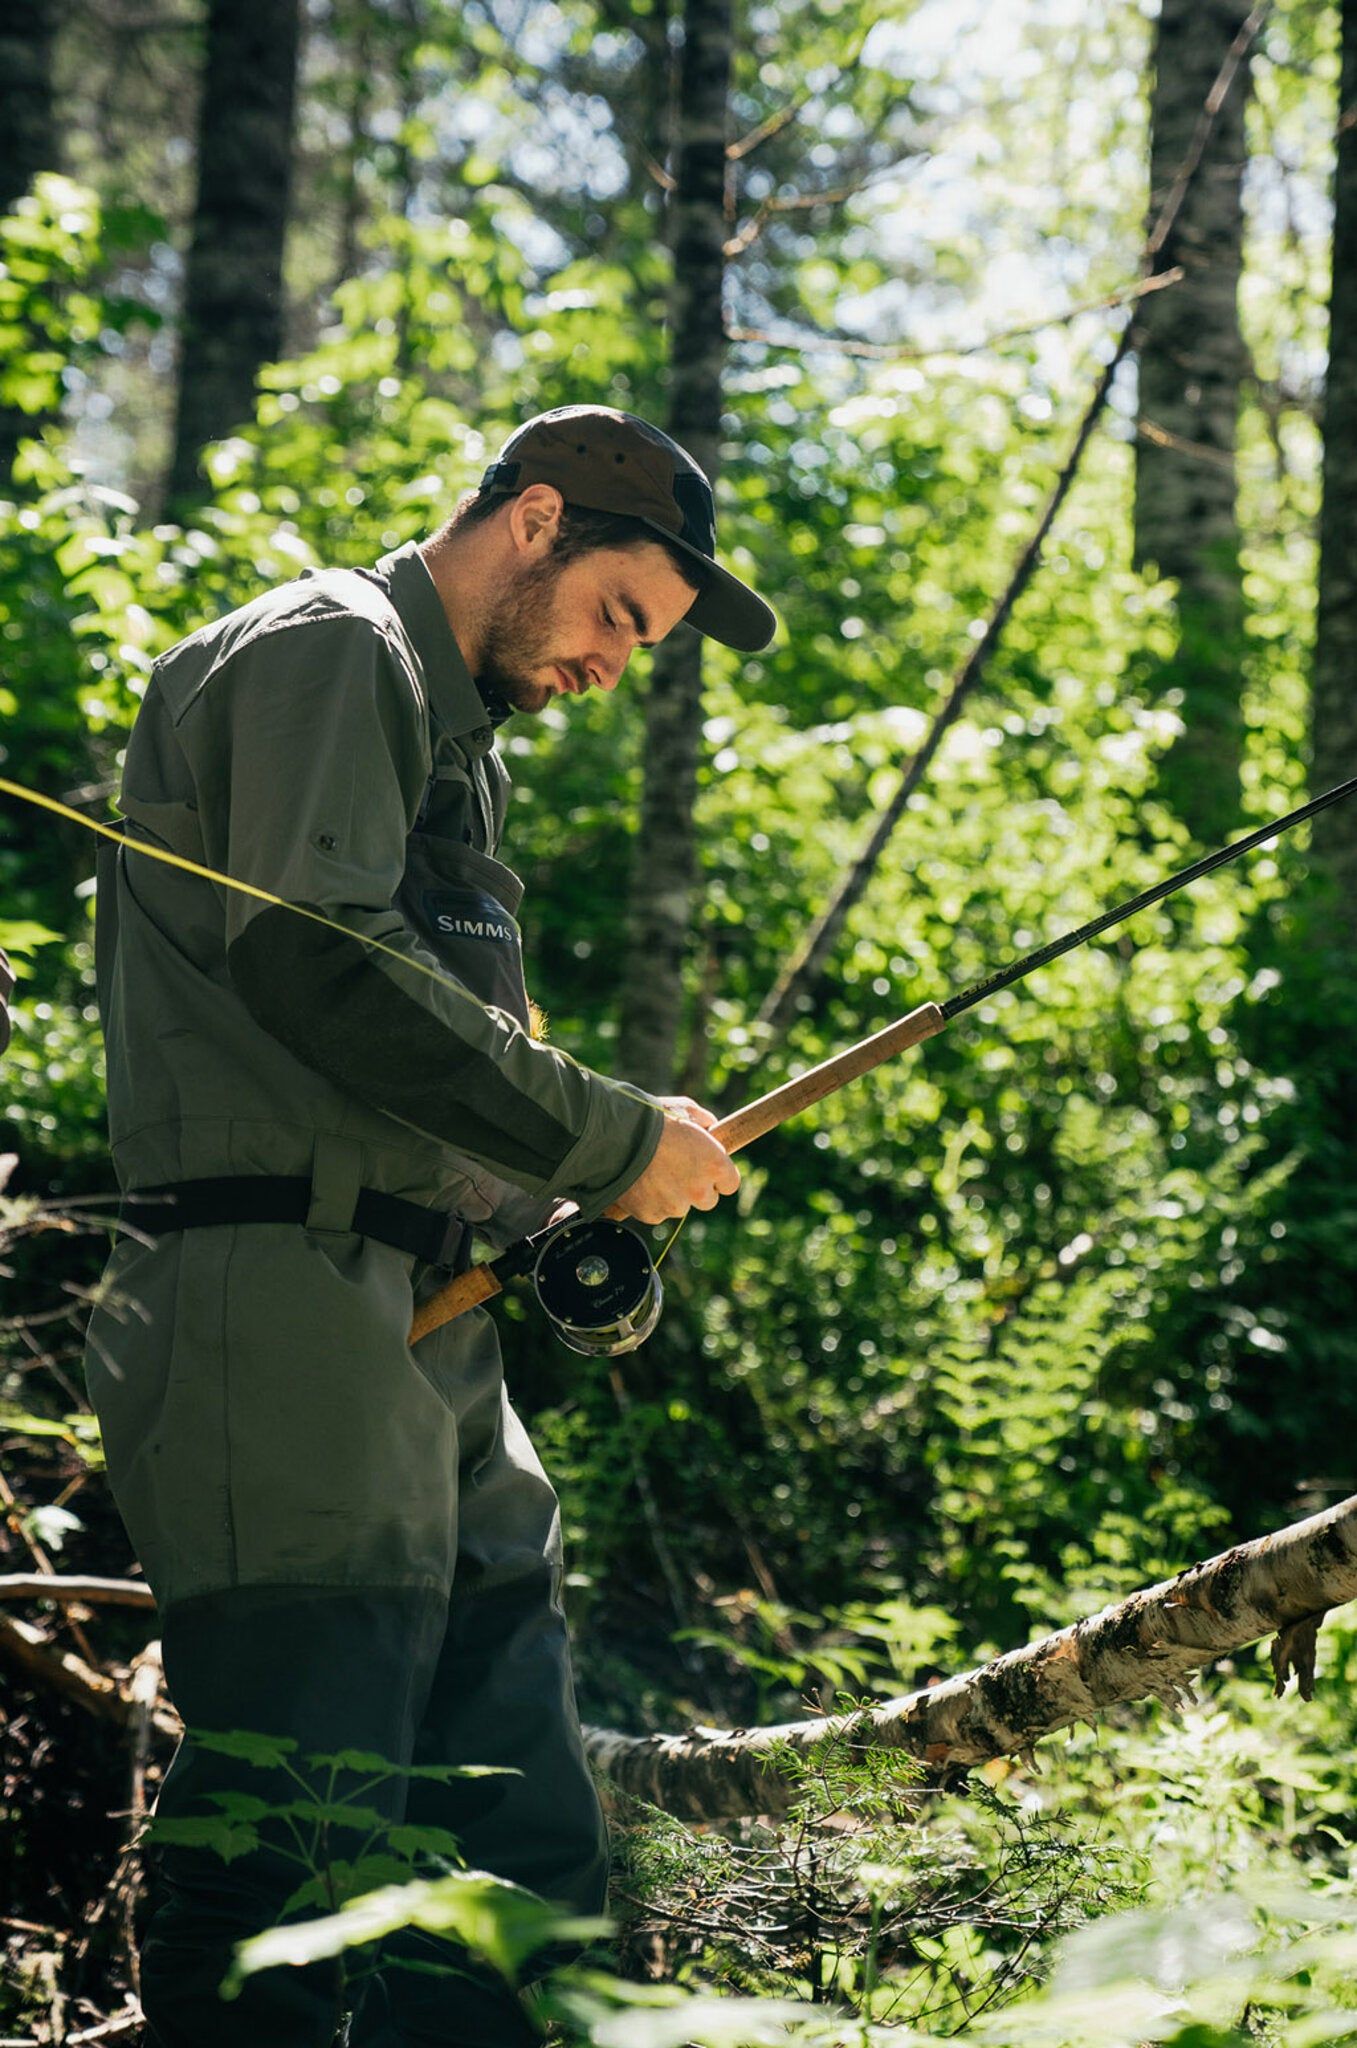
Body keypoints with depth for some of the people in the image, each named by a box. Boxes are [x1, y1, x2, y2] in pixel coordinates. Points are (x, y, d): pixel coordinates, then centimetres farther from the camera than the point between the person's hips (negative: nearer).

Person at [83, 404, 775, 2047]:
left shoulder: (448, 738, 27)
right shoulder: (328, 654, -3)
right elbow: (314, 967, -18)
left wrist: (565, 1216, 10)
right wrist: (609, 1140, -11)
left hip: (430, 1356, 10)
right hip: (288, 1320, -10)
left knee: (529, 1876, 7)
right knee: (284, 1892, -10)